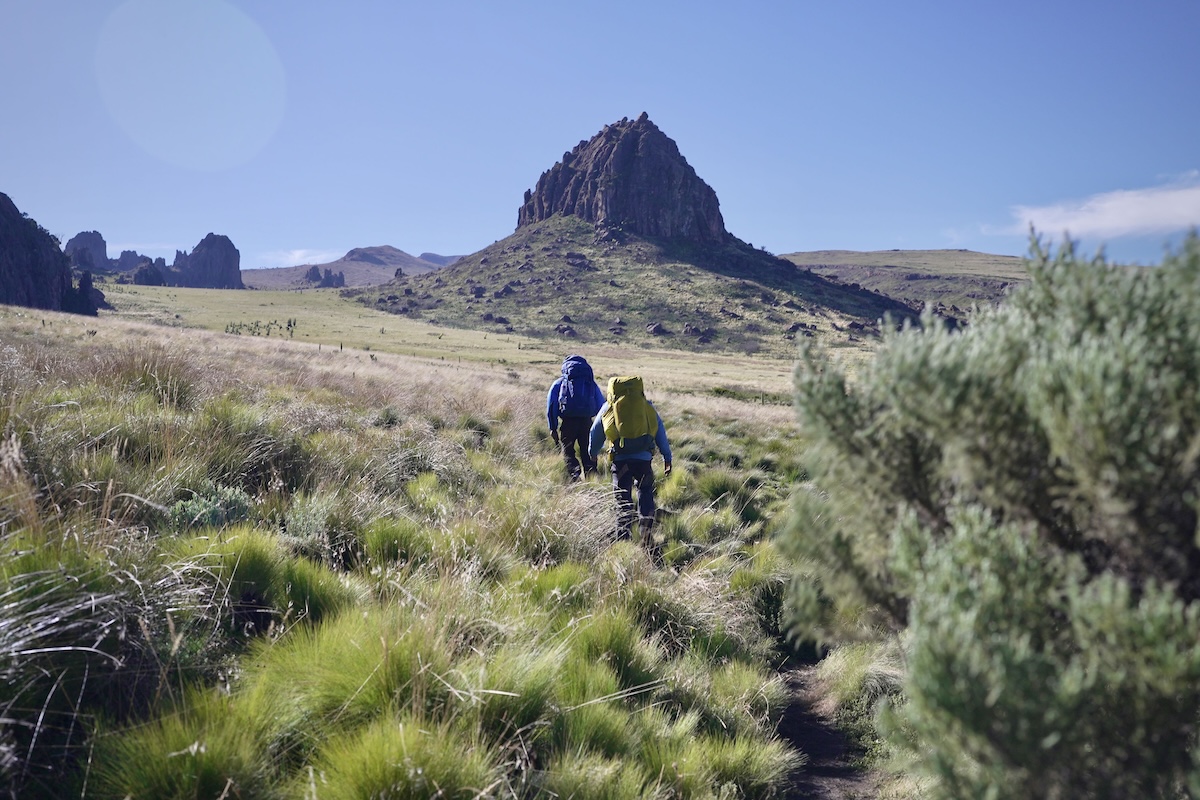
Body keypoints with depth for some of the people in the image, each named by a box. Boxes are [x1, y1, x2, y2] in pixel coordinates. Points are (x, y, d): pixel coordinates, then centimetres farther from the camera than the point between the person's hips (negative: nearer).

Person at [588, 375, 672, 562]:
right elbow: (660, 432, 15)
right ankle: (648, 544, 6)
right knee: (646, 500, 12)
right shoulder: (647, 406, 15)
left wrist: (592, 454, 35)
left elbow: (595, 433, 20)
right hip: (644, 459, 1)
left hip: (620, 461, -1)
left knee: (623, 503, 6)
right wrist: (667, 458, 18)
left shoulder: (608, 406, 12)